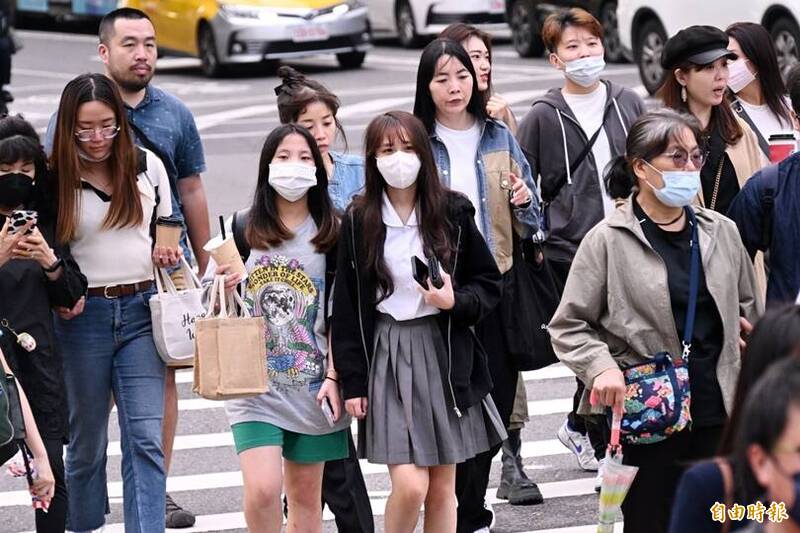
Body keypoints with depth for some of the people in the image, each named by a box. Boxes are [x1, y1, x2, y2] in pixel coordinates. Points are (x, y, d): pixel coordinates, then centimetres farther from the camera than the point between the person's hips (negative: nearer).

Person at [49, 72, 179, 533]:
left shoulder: (148, 166, 3)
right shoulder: (55, 178, -4)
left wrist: (168, 253, -3)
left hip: (141, 310, 1)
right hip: (83, 314, -1)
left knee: (146, 438, -8)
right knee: (87, 439, 10)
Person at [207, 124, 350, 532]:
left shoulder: (331, 234, 3)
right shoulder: (242, 229, 2)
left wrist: (333, 377, -6)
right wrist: (222, 288, -12)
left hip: (312, 385, 1)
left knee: (305, 495, 8)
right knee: (263, 489, -16)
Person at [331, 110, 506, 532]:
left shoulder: (452, 213, 1)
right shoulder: (358, 221, -1)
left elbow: (489, 284, 8)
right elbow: (346, 308, 1)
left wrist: (456, 302, -14)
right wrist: (352, 381, -2)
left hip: (445, 354, 2)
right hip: (387, 355, -2)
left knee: (442, 488, 7)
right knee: (409, 485, -13)